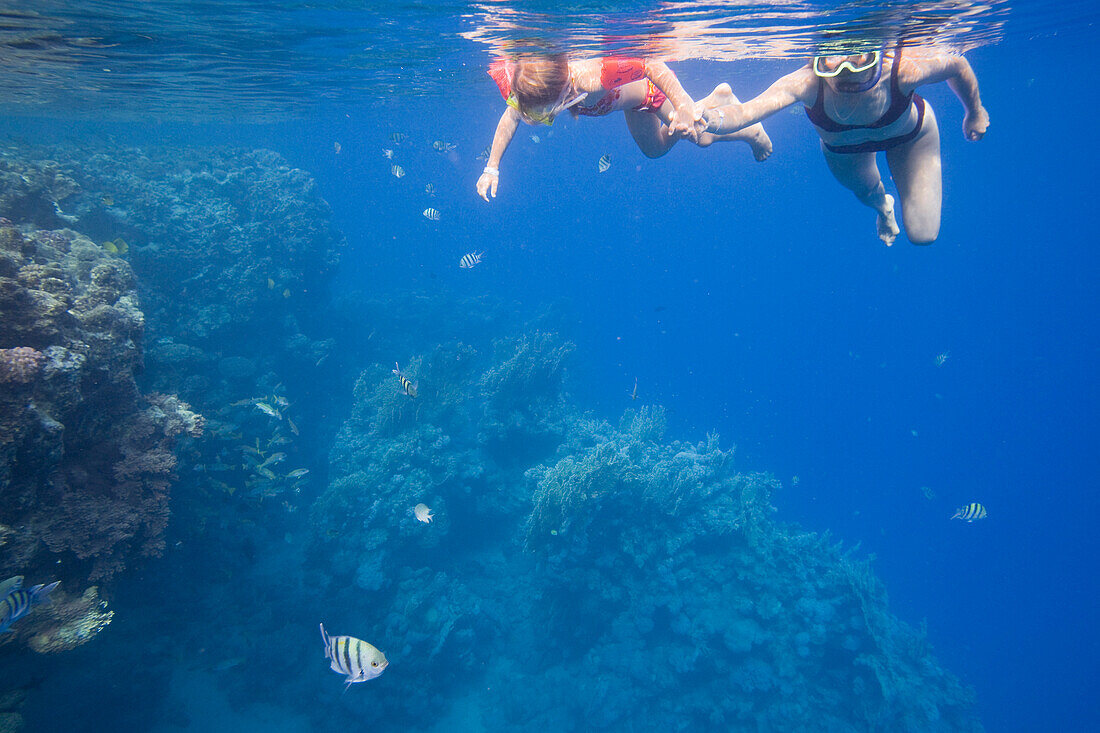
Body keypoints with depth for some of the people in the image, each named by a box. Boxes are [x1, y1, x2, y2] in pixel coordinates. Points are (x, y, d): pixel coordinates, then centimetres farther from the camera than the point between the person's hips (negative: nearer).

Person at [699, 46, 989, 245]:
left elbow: (956, 65, -21)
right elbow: (747, 110, -60)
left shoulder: (902, 71, -43)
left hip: (909, 135, 0)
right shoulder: (806, 83, -44)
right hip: (842, 147, 1)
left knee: (923, 234, 1)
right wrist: (710, 119, -82)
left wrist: (975, 112, -4)